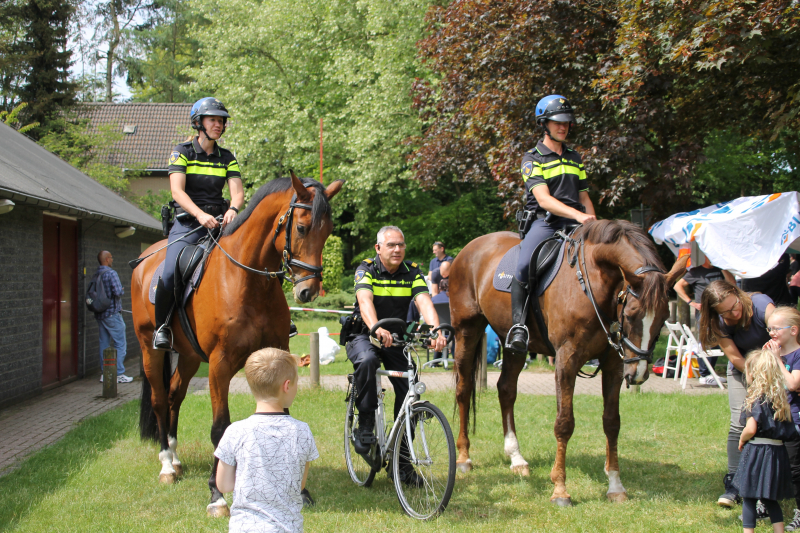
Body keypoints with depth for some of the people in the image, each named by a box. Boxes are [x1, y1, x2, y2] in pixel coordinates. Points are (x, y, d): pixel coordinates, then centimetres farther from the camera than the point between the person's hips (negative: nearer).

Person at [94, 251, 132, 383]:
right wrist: (122, 290, 0)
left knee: (104, 344, 12)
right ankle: (119, 374, -4)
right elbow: (118, 292, -22)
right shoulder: (111, 273, -13)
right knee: (120, 344, -2)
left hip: (100, 315, 7)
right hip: (112, 313, -7)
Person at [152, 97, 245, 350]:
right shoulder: (182, 152, 2)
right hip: (187, 223, -4)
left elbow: (237, 191, 0)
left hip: (219, 222, 4)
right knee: (170, 273, -25)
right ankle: (161, 326, -4)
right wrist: (200, 214, -28)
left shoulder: (226, 158, 13)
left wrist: (232, 210, -24)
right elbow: (177, 191, -12)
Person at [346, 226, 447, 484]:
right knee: (367, 360, -38)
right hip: (364, 335, -3)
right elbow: (365, 300, -31)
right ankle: (365, 425, -23)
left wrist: (436, 330, -41)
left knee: (410, 394, -9)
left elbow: (424, 301, -21)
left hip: (397, 338, 3)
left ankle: (401, 461, 4)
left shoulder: (412, 272, -4)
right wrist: (376, 328, -52)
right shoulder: (366, 269, -12)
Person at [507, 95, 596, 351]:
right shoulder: (532, 159, 1)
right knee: (524, 267, -29)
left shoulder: (575, 159, 20)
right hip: (544, 222, -5)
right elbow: (543, 198, -13)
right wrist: (578, 215, -25)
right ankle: (518, 326, -18)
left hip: (574, 224, 5)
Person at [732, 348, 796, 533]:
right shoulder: (780, 398, 6)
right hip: (778, 453, 7)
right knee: (770, 499, 17)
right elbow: (788, 429, 8)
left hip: (757, 451, -7)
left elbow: (751, 429, -20)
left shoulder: (756, 399, -14)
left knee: (749, 497, 4)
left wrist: (742, 441, -2)